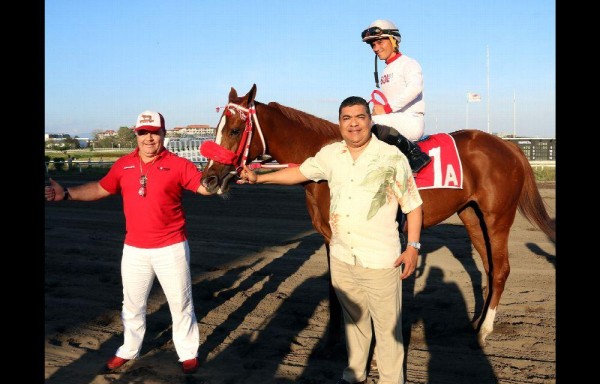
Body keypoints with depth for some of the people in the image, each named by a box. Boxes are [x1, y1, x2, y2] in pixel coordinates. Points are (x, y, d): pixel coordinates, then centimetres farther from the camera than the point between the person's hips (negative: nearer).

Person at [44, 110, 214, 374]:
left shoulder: (178, 164, -9)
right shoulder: (123, 165, 2)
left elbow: (206, 187, -14)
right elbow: (100, 189, 12)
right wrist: (66, 194, 5)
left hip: (171, 248, -3)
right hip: (134, 250, 4)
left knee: (180, 303, 9)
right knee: (132, 304, 19)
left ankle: (188, 353, 25)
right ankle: (129, 350, 38)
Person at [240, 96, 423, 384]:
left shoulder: (392, 157, -11)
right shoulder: (330, 155, 2)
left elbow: (413, 206, -7)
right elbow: (300, 172, 17)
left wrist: (413, 246, -12)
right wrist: (259, 178, 14)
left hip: (380, 261, -5)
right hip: (341, 257, 5)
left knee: (387, 326, 8)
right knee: (353, 319, 23)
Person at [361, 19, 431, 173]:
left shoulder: (408, 63, -2)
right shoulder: (386, 71, 23)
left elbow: (415, 87, -22)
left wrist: (387, 108, -23)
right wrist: (379, 108, 1)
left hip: (411, 121, -9)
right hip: (393, 121, 9)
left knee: (371, 124, -32)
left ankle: (415, 155, -25)